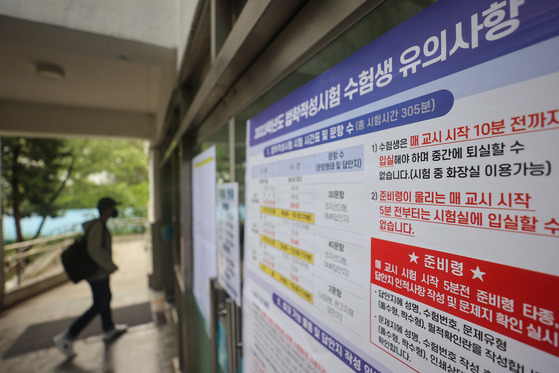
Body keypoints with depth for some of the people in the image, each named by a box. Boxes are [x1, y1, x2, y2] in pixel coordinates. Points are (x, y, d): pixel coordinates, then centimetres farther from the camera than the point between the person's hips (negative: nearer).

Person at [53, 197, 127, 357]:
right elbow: (95, 250, -29)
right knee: (98, 306, 2)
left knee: (106, 299, 22)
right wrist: (111, 266, -23)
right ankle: (67, 338, 11)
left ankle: (109, 330, 38)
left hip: (99, 271, 10)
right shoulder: (98, 226, -23)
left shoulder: (98, 225, 7)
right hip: (98, 273, -10)